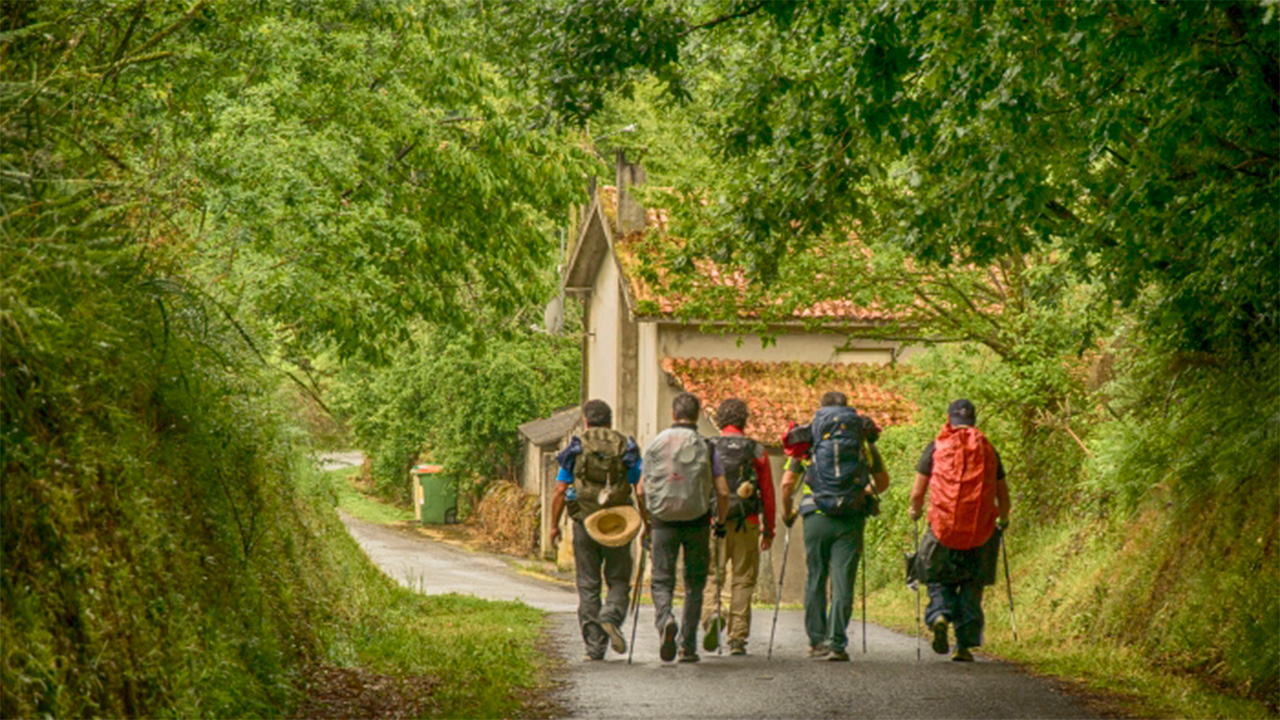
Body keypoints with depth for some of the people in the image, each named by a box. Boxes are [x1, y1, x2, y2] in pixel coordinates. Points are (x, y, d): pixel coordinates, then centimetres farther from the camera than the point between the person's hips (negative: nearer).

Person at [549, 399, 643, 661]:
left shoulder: (575, 448, 3)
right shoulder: (626, 448, 5)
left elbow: (560, 491, 1)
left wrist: (554, 525, 10)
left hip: (584, 522, 0)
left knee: (588, 586, 5)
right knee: (619, 581, 11)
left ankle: (594, 646, 3)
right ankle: (611, 617, -18)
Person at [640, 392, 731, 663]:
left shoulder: (656, 444, 2)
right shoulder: (706, 447, 0)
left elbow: (642, 489, 3)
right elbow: (723, 492, -3)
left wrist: (646, 520, 17)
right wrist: (721, 522, 13)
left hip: (664, 521, 0)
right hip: (697, 522, 0)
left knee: (661, 580, 6)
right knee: (694, 584, 12)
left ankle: (665, 619, -25)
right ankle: (688, 646, 11)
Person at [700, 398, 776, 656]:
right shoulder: (756, 451, 4)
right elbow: (768, 494, 5)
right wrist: (768, 530, 12)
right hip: (747, 525, 0)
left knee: (711, 576, 6)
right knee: (743, 580, 7)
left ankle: (711, 614, -23)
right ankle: (737, 639, 5)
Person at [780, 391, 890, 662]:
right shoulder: (863, 440, 9)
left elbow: (787, 482, 3)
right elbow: (883, 481, 16)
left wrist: (786, 512, 18)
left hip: (817, 517, 0)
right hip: (851, 519, 0)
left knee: (815, 581, 11)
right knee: (843, 583, 0)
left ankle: (817, 641, 15)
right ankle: (837, 644, -6)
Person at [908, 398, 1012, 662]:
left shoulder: (936, 448, 2)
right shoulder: (988, 450, 8)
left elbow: (917, 494, 2)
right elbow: (1003, 497, 11)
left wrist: (915, 511, 23)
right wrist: (1003, 520, 31)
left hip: (942, 531, -1)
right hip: (980, 532, 1)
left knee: (938, 580, 16)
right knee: (971, 589, 12)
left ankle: (940, 615, -12)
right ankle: (965, 645, 6)